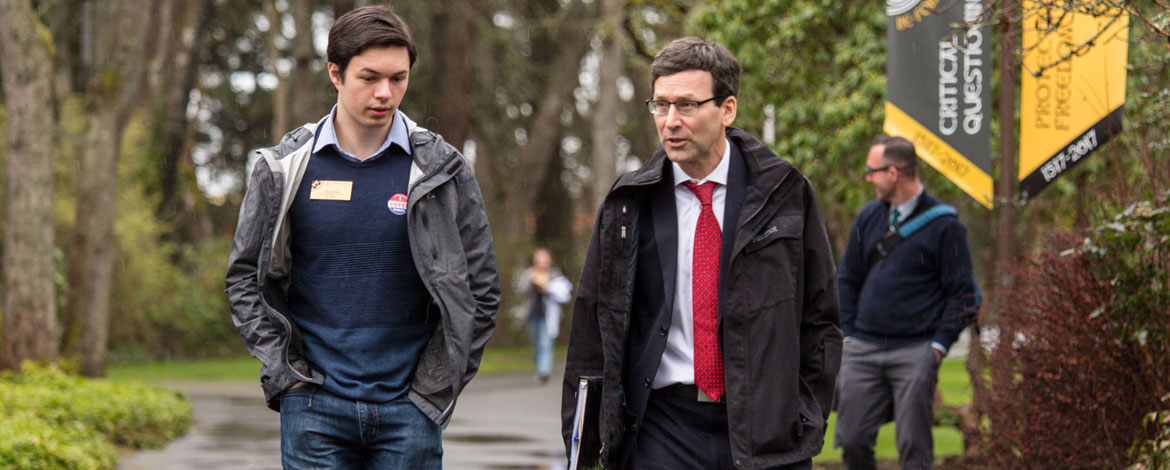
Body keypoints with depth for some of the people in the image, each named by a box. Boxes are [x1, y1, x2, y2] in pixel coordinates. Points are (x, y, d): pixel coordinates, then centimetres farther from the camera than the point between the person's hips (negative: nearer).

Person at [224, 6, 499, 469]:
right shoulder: (283, 169, 2)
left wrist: (440, 380, 1)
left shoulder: (441, 168, 2)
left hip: (408, 409, 0)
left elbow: (481, 287, 7)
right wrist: (281, 366, 0)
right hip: (314, 409, 0)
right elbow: (243, 276, 10)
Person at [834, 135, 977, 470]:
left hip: (915, 353, -5)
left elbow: (962, 292, -2)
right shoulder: (868, 217, 11)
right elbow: (848, 279, 19)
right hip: (862, 350, 5)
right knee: (851, 441, 2)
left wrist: (938, 345, -9)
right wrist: (847, 334, 9)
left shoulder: (944, 225, -4)